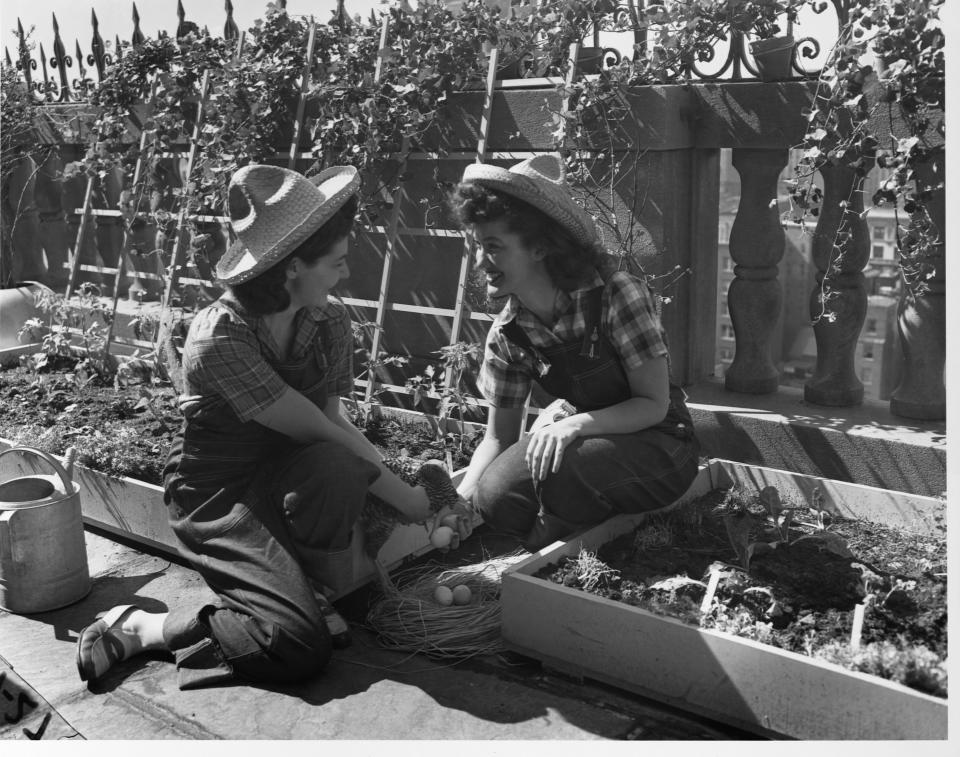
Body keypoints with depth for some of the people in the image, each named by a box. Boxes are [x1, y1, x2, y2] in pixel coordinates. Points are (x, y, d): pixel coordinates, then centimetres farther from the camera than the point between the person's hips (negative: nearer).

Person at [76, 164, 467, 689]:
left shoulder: (330, 321, -7)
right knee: (301, 646, -22)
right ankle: (136, 628, -1)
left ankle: (306, 592, -5)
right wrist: (401, 496, -18)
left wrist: (411, 492, -16)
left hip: (284, 472, 5)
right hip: (217, 492, -5)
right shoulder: (219, 338, -27)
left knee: (339, 469, -33)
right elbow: (314, 431, -25)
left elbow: (335, 421, -5)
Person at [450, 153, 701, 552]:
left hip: (658, 447, -4)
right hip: (583, 443, 4)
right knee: (494, 496, -24)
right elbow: (498, 438, 0)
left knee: (567, 466, -34)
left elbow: (654, 405, -19)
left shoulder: (617, 295, -22)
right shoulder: (506, 334, -6)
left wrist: (576, 424, -35)